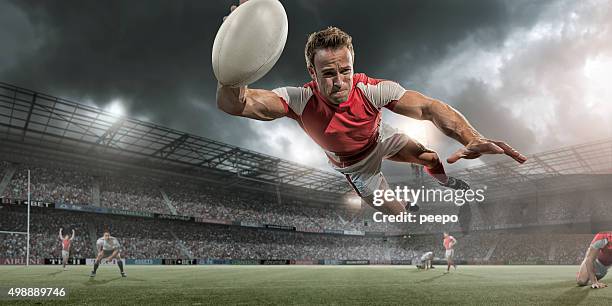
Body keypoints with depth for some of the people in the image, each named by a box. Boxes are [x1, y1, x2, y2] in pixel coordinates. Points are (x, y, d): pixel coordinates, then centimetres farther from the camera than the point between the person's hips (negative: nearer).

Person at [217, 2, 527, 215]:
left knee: (432, 158, 14)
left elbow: (429, 107, -40)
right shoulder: (300, 99, -39)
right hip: (355, 166, -2)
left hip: (382, 139, 2)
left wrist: (473, 139, -59)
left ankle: (444, 180, 54)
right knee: (399, 214, 5)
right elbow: (234, 104, -49)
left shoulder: (373, 90, -36)